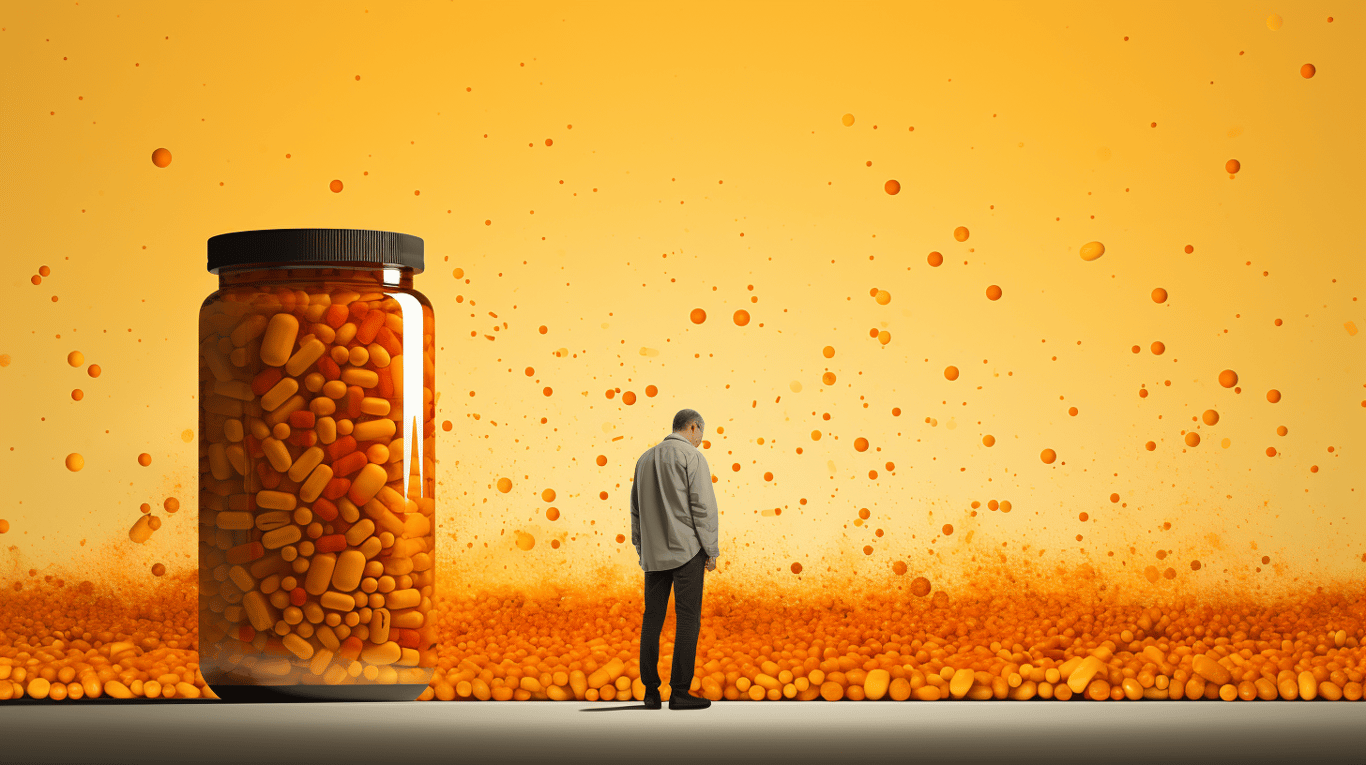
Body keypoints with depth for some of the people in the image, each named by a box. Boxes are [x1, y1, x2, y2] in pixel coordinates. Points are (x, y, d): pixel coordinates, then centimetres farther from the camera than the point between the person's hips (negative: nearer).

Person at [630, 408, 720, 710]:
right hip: (686, 550, -6)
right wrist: (711, 551, -5)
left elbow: (636, 508, 17)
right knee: (688, 620, -4)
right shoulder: (692, 457, -5)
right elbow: (703, 506, -11)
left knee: (652, 620, 7)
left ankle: (651, 692, 6)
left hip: (654, 553, 6)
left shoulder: (645, 458, 14)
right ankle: (679, 691, -7)